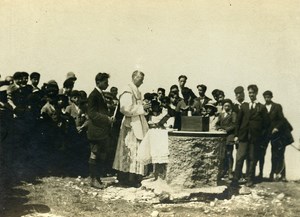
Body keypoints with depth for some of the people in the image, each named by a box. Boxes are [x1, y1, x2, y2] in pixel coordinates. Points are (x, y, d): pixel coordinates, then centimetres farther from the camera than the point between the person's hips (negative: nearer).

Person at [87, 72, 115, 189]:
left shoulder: (101, 95, 16)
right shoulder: (94, 95, -12)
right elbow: (92, 113, -19)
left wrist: (109, 118, 8)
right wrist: (107, 118, -20)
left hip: (103, 131, 9)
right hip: (96, 131, -9)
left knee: (101, 156, 12)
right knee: (95, 155, -2)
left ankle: (97, 178, 19)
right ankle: (94, 179, 6)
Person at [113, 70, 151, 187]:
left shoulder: (136, 91, 15)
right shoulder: (128, 92, -15)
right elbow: (127, 109, -22)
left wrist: (143, 107, 8)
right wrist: (142, 108, -17)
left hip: (137, 124, 10)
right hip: (131, 125, -10)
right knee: (132, 151, -8)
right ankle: (130, 178, -3)